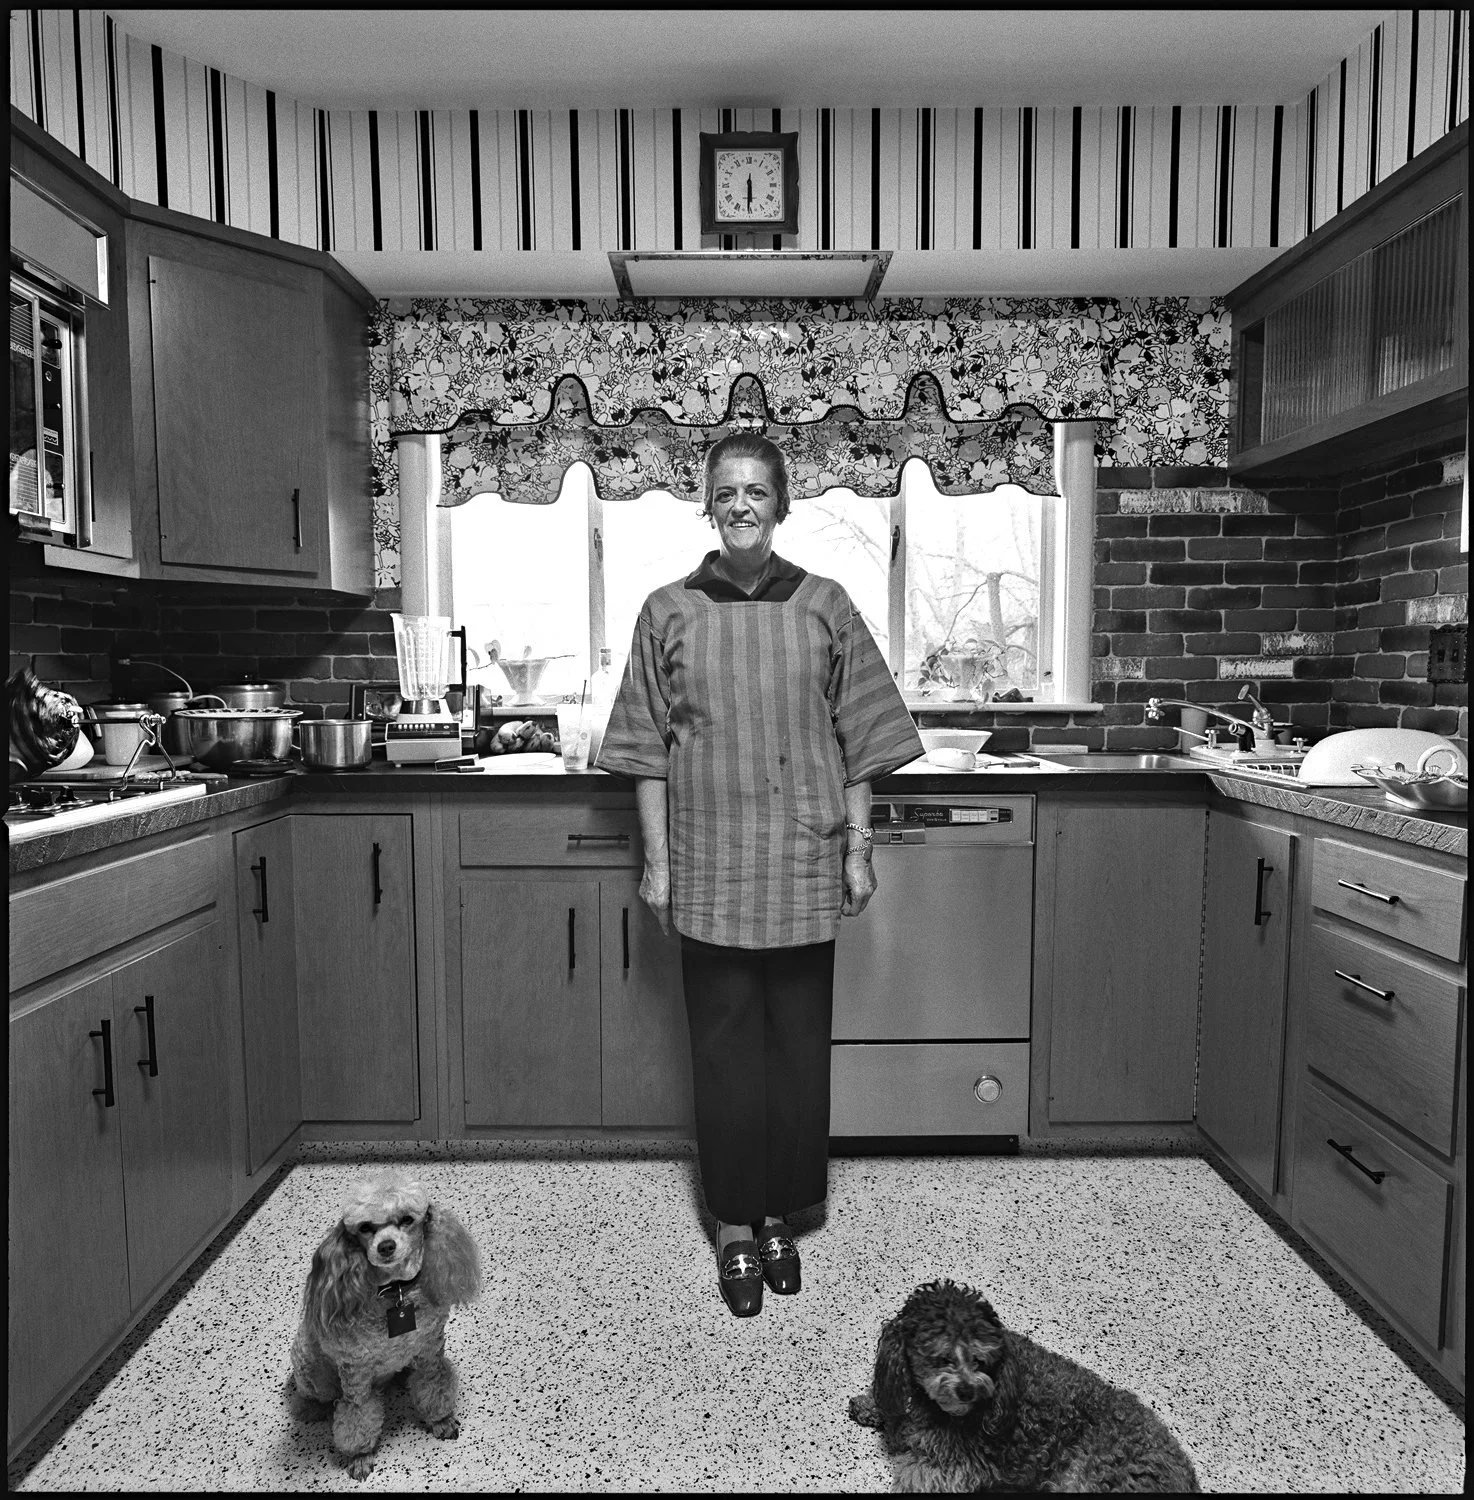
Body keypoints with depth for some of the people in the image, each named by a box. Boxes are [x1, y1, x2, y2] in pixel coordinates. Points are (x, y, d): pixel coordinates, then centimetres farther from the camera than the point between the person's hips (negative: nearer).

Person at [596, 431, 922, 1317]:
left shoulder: (824, 606, 2)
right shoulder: (670, 613, 1)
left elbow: (859, 739, 4)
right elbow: (648, 749, 3)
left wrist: (859, 849, 1)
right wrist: (657, 861, 0)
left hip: (804, 868, 1)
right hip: (711, 870, 0)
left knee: (799, 1044, 10)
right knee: (725, 1047, 7)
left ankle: (780, 1216, 29)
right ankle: (736, 1229, 23)